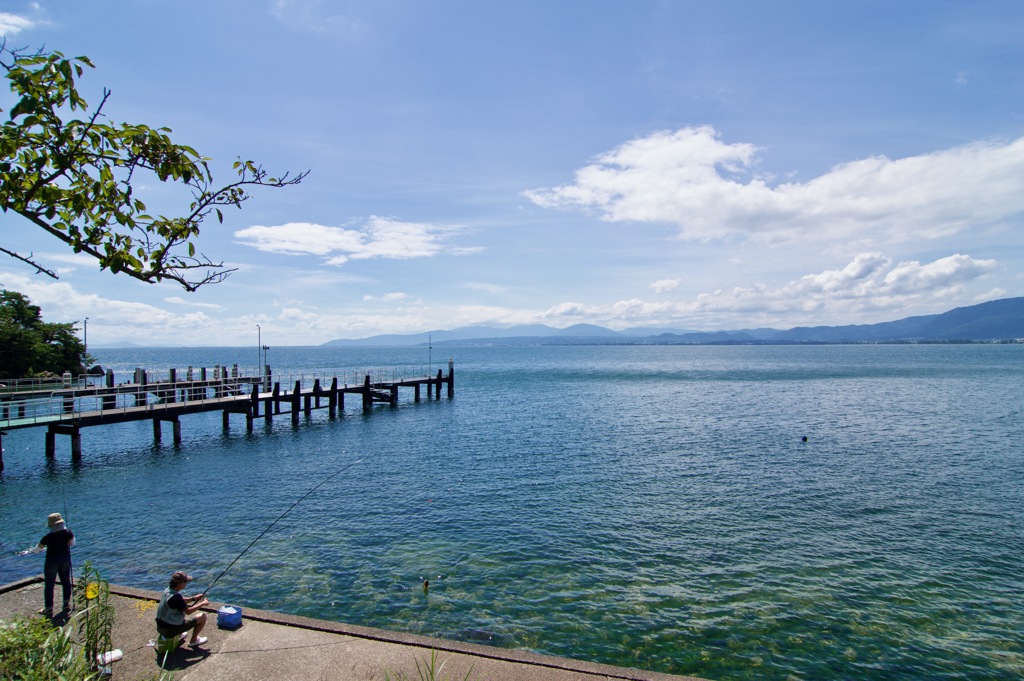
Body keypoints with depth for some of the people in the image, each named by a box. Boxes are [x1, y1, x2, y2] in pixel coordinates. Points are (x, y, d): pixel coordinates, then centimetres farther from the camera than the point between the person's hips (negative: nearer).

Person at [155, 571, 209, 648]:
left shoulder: (167, 590, -2)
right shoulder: (175, 596, -29)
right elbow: (188, 611, -19)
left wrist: (194, 598, 11)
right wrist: (202, 604, -7)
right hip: (170, 629, -9)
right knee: (203, 616, -2)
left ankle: (178, 635, 28)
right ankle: (193, 641, 12)